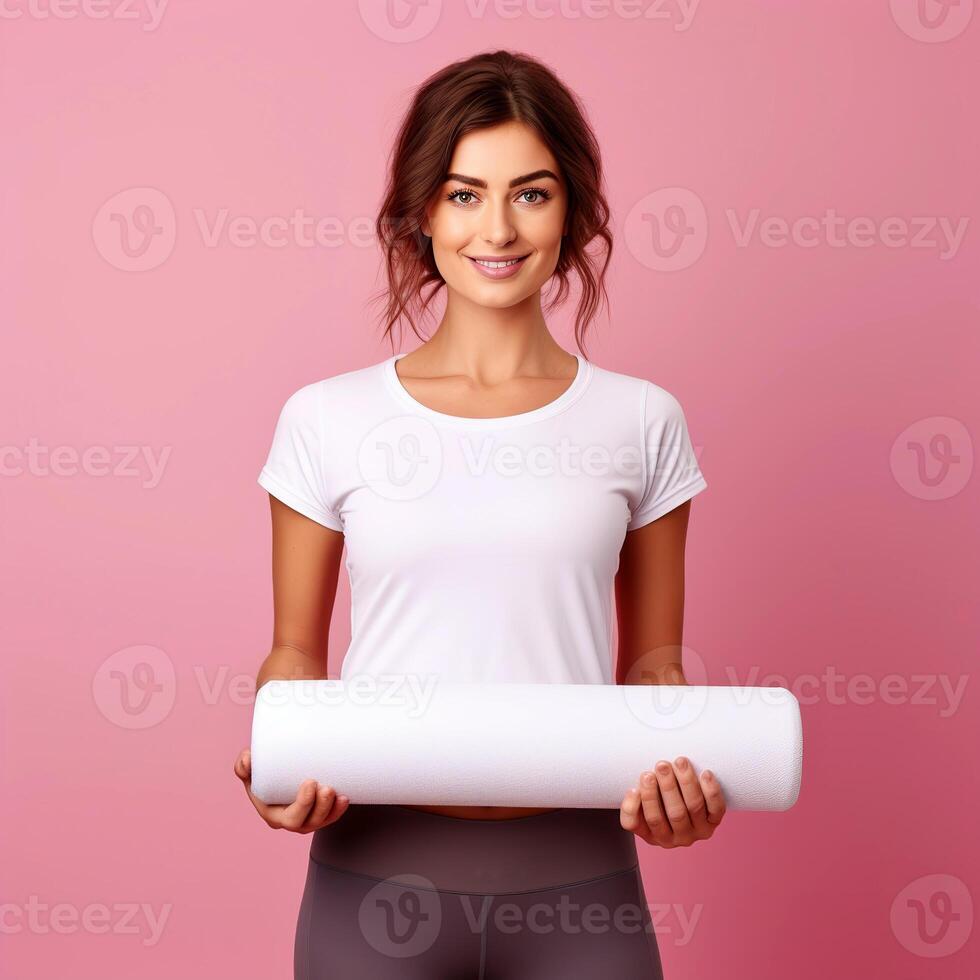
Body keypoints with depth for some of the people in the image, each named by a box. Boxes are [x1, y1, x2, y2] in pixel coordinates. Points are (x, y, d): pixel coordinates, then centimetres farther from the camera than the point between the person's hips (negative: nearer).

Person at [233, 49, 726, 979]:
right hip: (376, 870, 0)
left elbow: (651, 657, 10)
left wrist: (683, 766, -9)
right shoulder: (328, 419, 1)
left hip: (577, 878, 1)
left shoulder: (641, 421, 3)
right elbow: (295, 651, 8)